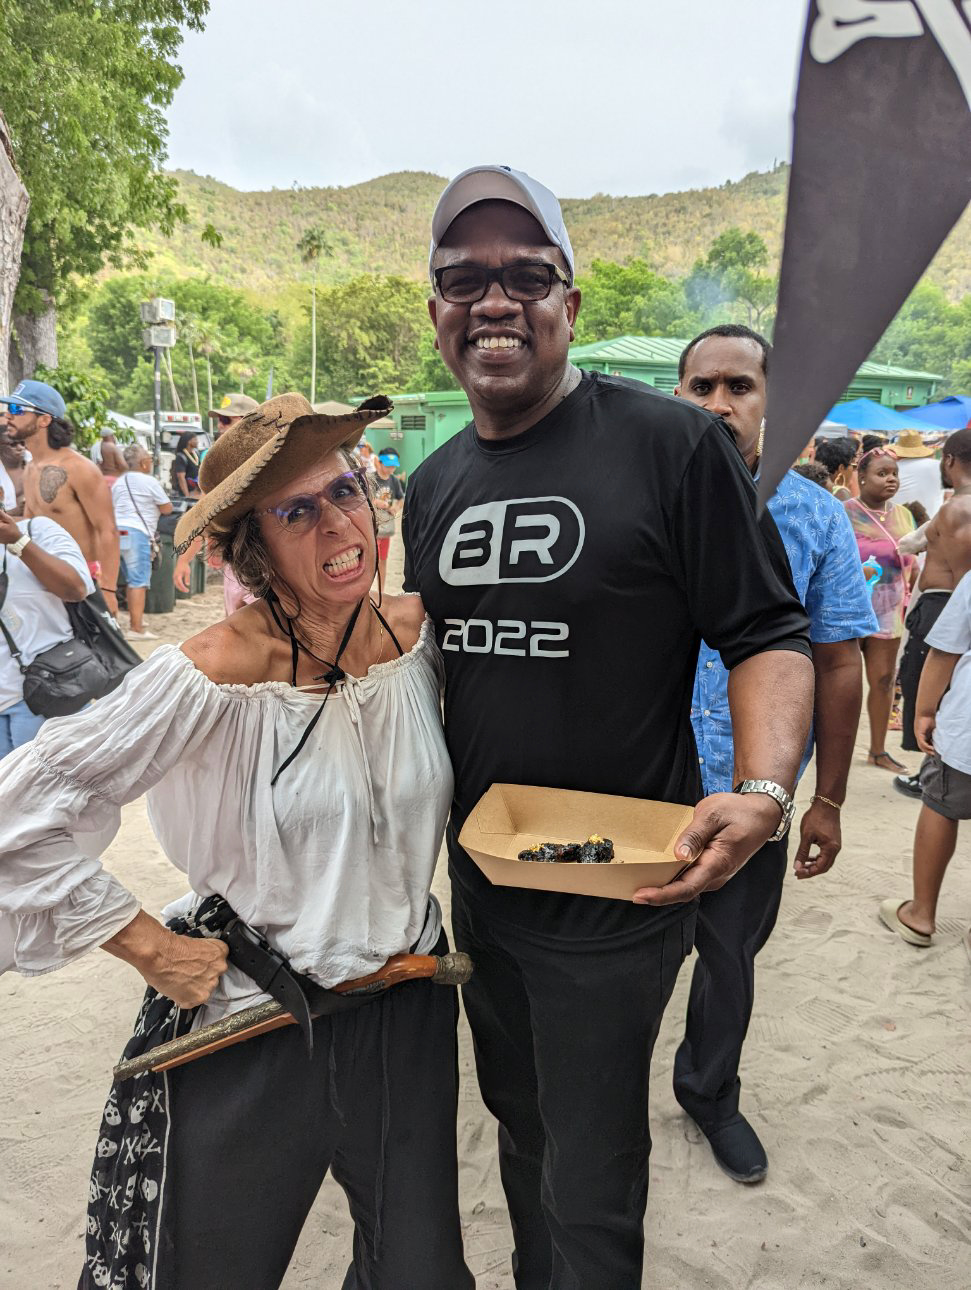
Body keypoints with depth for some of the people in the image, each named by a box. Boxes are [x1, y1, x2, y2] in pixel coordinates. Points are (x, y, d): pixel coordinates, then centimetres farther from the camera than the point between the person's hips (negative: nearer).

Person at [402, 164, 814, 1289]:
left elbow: (769, 638, -14)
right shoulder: (432, 485, 5)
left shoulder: (674, 445, -15)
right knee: (517, 1116, 28)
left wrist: (761, 793, -29)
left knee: (589, 1181, 12)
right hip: (479, 875, 7)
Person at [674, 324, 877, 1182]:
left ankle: (710, 1092, 46)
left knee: (731, 952, 19)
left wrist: (829, 801, 2)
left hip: (752, 792, 1)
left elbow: (838, 666, 1)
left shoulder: (816, 518, -4)